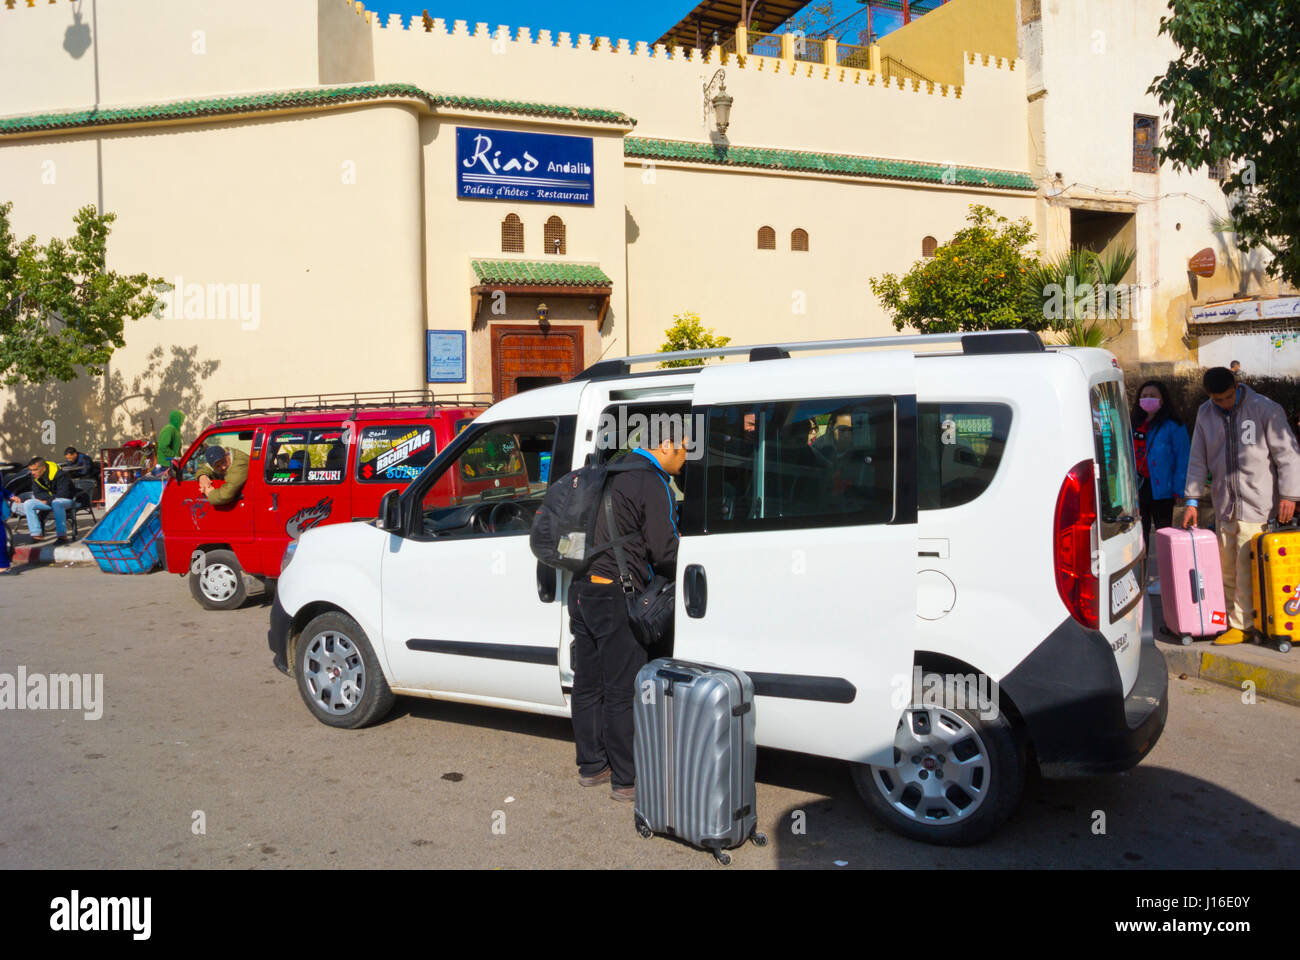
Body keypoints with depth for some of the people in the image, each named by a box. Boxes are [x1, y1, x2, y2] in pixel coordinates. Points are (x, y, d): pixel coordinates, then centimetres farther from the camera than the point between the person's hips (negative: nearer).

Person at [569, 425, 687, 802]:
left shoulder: (616, 471, 15)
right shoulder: (653, 485, -13)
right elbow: (664, 552, -13)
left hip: (582, 589, 9)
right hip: (615, 597, -9)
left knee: (588, 683, 16)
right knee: (623, 690, 0)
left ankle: (591, 766, 29)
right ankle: (626, 780, 10)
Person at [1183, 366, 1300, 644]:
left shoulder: (1264, 409, -7)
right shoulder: (1205, 414, 7)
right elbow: (1198, 459, 11)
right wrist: (1192, 500, 7)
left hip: (1257, 504, -5)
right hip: (1224, 504, 5)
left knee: (1246, 566, -6)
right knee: (1225, 565, 10)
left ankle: (1242, 624, 2)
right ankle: (1226, 618, 22)